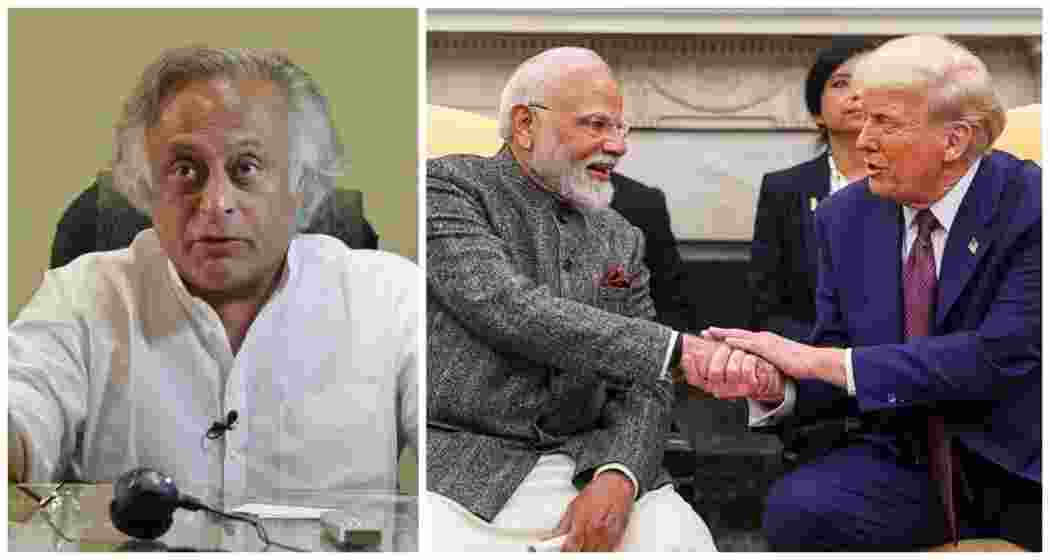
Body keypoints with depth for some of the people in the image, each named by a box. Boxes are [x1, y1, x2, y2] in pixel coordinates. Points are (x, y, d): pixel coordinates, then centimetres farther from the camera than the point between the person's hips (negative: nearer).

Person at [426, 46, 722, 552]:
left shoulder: (620, 239, 14)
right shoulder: (447, 186, -2)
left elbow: (642, 388, 9)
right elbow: (512, 311, -17)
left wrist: (619, 477, -13)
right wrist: (677, 349, -19)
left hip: (583, 465, 4)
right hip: (461, 467, -4)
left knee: (681, 538, -22)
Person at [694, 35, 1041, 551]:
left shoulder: (1029, 206, -11)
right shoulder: (846, 218, 4)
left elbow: (996, 357, -22)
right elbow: (836, 369, 7)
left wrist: (817, 359, -23)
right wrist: (773, 385, -18)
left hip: (1022, 465, -4)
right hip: (905, 459, 5)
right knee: (795, 509, -23)